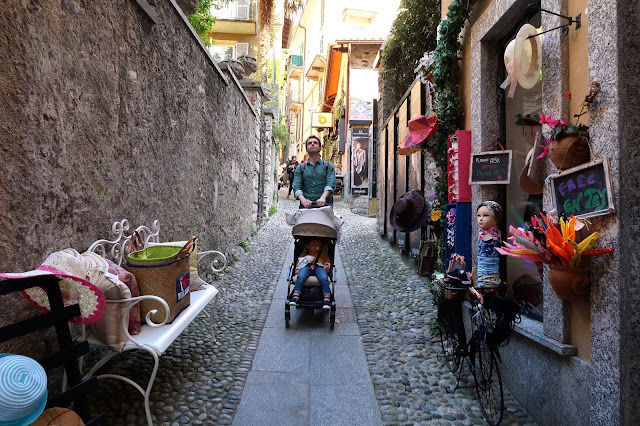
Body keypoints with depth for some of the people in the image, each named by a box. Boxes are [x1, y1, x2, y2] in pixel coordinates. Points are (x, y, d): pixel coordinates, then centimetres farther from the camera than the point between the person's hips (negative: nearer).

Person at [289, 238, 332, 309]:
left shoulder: (323, 253, 39)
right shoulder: (304, 254, 38)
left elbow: (328, 261, 27)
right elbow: (299, 261, 26)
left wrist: (327, 265, 3)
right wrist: (297, 269, 5)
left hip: (319, 266, 0)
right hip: (306, 266, 0)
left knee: (324, 279, -36)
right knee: (300, 277, -36)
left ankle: (327, 299, -43)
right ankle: (295, 297, -43)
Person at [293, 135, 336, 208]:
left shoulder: (328, 165, 15)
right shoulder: (300, 168, 18)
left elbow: (331, 184, 0)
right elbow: (296, 187, 5)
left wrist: (323, 197, -20)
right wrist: (303, 199, -17)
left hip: (324, 205, -1)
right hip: (306, 206, 1)